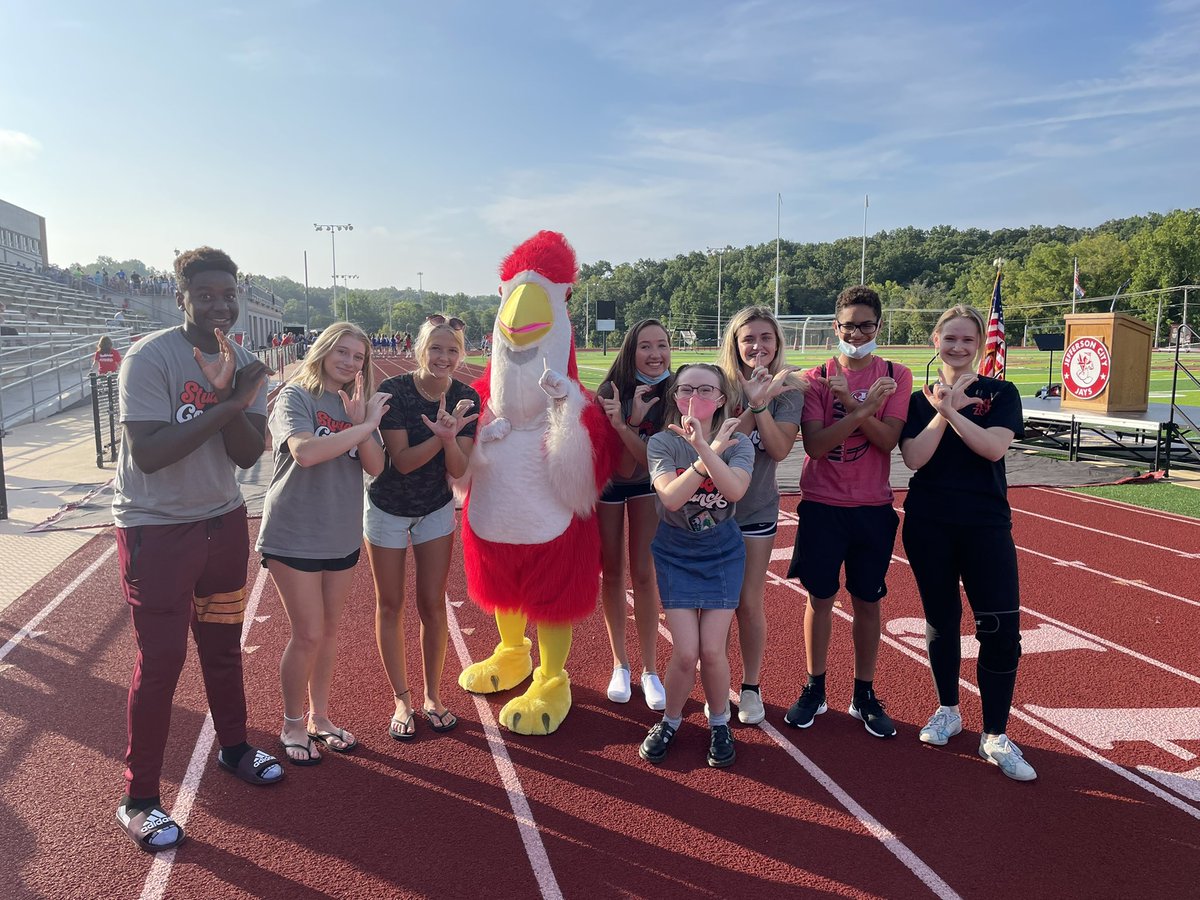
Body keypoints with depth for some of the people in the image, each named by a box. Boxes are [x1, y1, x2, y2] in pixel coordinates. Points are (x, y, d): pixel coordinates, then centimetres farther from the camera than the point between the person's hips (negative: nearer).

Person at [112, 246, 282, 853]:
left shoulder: (245, 366, 0)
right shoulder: (150, 358, -17)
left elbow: (248, 455, -9)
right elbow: (148, 453, -25)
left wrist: (230, 394, -25)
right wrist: (226, 406, -28)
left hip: (223, 521, 6)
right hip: (155, 528, -6)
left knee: (224, 644, 19)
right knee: (160, 661, -1)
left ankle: (233, 748, 39)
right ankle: (138, 799, 15)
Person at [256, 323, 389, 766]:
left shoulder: (359, 405, 7)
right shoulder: (296, 396, -9)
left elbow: (375, 466, -2)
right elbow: (306, 451, -26)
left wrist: (362, 422, -17)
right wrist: (365, 426, -21)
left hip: (342, 534, 5)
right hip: (294, 534, -5)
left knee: (329, 630, 14)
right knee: (308, 634, -1)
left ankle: (319, 718, 30)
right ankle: (292, 725, 19)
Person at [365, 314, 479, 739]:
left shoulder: (466, 398, -13)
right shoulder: (392, 391, -22)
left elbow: (459, 470, -16)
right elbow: (402, 461, -25)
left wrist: (450, 439, -36)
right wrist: (440, 437, -41)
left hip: (436, 509, 2)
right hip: (388, 508, -2)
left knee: (433, 604, 7)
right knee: (391, 605, 8)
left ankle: (433, 696, 23)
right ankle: (402, 700, 22)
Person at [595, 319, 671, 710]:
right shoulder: (612, 391, -18)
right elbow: (621, 464, -21)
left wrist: (621, 425, -36)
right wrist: (634, 419, -35)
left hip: (646, 485, 0)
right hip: (606, 483, 0)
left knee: (643, 574, -4)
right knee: (612, 574, 6)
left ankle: (650, 670, 8)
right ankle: (620, 665, 20)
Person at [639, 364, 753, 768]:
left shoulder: (737, 444, -9)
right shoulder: (662, 443, -12)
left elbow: (735, 490, -29)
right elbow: (670, 497, -27)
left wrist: (703, 447, -40)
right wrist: (711, 451, -30)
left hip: (723, 552, 1)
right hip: (675, 553, 0)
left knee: (712, 650, -3)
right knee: (686, 652, -6)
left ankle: (719, 723, 25)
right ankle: (670, 721, 23)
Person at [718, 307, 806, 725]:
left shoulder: (788, 389, -4)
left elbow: (780, 450, -16)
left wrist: (760, 404, -27)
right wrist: (754, 403, -30)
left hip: (757, 510, 1)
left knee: (749, 603, 6)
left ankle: (750, 687, 24)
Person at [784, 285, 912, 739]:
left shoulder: (896, 376, 1)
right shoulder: (816, 378, -2)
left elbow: (888, 438, -12)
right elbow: (815, 444, -15)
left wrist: (851, 402, -22)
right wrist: (863, 410, -24)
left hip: (873, 506, 1)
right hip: (822, 505, -1)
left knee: (868, 601, 10)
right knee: (820, 597, 7)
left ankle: (865, 696, 25)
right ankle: (814, 690, 24)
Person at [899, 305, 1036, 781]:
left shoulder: (1001, 393, 3)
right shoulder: (919, 399, 5)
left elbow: (994, 447, -15)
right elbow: (914, 458, -9)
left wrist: (951, 410, -21)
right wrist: (941, 412, -18)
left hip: (986, 523, -1)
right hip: (928, 525, 1)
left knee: (1001, 628, -6)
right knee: (941, 620, 11)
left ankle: (995, 736, 6)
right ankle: (948, 710, 30)